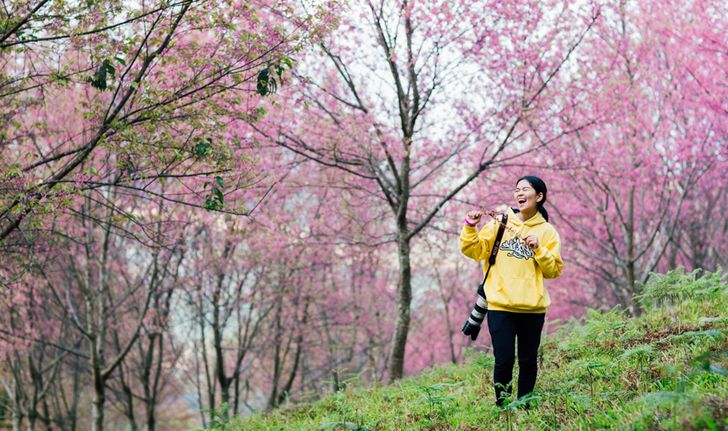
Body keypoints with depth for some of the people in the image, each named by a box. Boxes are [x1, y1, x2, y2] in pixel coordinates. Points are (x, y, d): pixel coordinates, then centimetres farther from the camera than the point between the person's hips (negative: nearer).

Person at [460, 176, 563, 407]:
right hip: (500, 306, -1)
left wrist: (538, 249, -13)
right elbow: (473, 251, 3)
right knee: (504, 360, -6)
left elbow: (554, 270, 0)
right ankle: (502, 408, 7)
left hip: (532, 308, 1)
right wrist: (470, 227, -11)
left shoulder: (547, 231, 5)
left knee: (528, 360, 9)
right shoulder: (500, 223, 5)